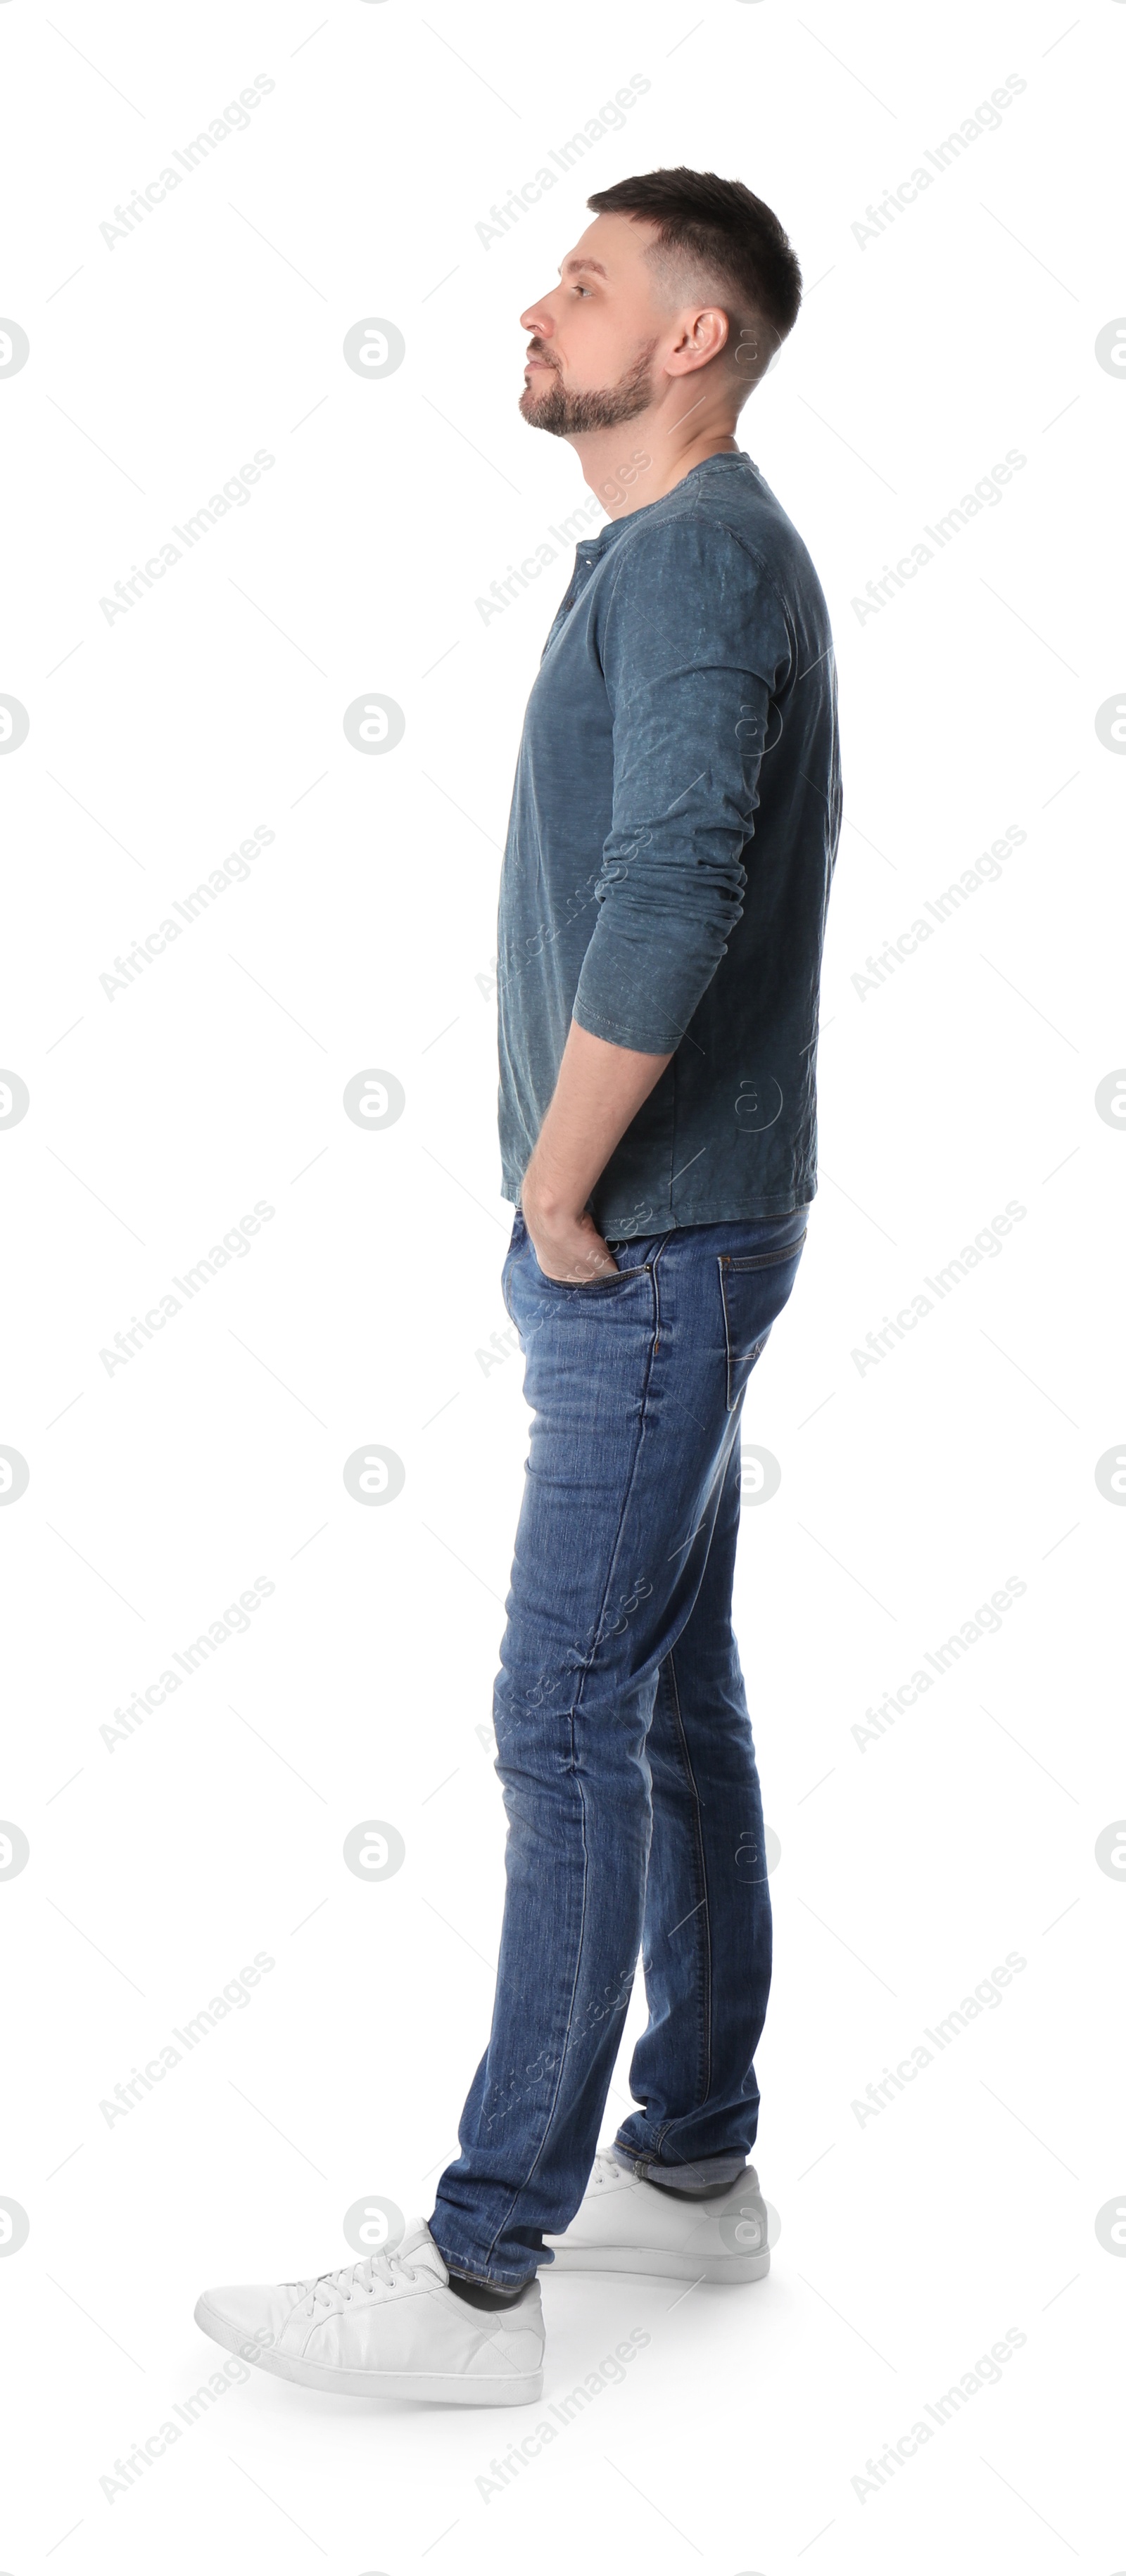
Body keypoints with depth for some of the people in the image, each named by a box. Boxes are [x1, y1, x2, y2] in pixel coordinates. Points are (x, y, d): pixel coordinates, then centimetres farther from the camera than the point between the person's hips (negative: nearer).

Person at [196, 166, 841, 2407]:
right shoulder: (662, 562, 17)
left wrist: (557, 1194, -20)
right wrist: (573, 1201, 14)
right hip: (649, 1241, 10)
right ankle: (692, 2163, 26)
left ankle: (481, 2272, 3)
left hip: (647, 1254, -10)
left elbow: (670, 901, -32)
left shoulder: (703, 555, -15)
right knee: (672, 1705, 14)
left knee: (571, 1726, -6)